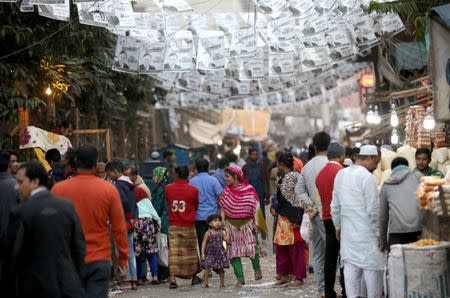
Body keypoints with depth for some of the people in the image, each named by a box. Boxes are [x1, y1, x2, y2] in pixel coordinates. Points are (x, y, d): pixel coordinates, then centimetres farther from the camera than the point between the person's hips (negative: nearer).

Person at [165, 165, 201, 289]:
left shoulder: (168, 188, -3)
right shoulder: (193, 190, -7)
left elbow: (167, 203, 9)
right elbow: (196, 207, 7)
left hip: (173, 225, 1)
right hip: (188, 226, -1)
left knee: (173, 252, -1)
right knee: (191, 251, 14)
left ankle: (172, 279, -13)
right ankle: (194, 277, 25)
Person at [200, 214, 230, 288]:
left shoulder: (222, 232, 1)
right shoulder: (208, 233, -6)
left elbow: (227, 241, 1)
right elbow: (204, 243, -4)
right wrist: (203, 253, -8)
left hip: (220, 253, 2)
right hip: (210, 253, -2)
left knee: (221, 269, 7)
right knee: (207, 267, -8)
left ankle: (222, 283, 18)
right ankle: (205, 283, 2)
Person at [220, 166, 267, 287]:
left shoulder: (248, 189, -6)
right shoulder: (226, 191, 4)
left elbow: (255, 207, -3)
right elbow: (222, 208, 7)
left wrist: (256, 223, -6)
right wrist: (223, 224, -1)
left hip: (247, 223, -3)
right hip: (231, 225, 3)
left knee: (251, 248, -11)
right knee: (233, 253, 0)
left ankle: (257, 269, 18)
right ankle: (240, 279, 7)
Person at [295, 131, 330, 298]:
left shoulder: (307, 166, 11)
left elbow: (299, 189, 10)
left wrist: (309, 205, 1)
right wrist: (317, 208, -11)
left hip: (314, 214, 8)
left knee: (317, 252, 10)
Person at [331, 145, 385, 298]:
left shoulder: (341, 174, 8)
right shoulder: (367, 177, -15)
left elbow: (335, 205, 14)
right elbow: (373, 209, -15)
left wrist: (338, 226, 24)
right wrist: (379, 233, -6)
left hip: (347, 231, 7)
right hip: (366, 232, -7)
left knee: (350, 267, 8)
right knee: (372, 268, 1)